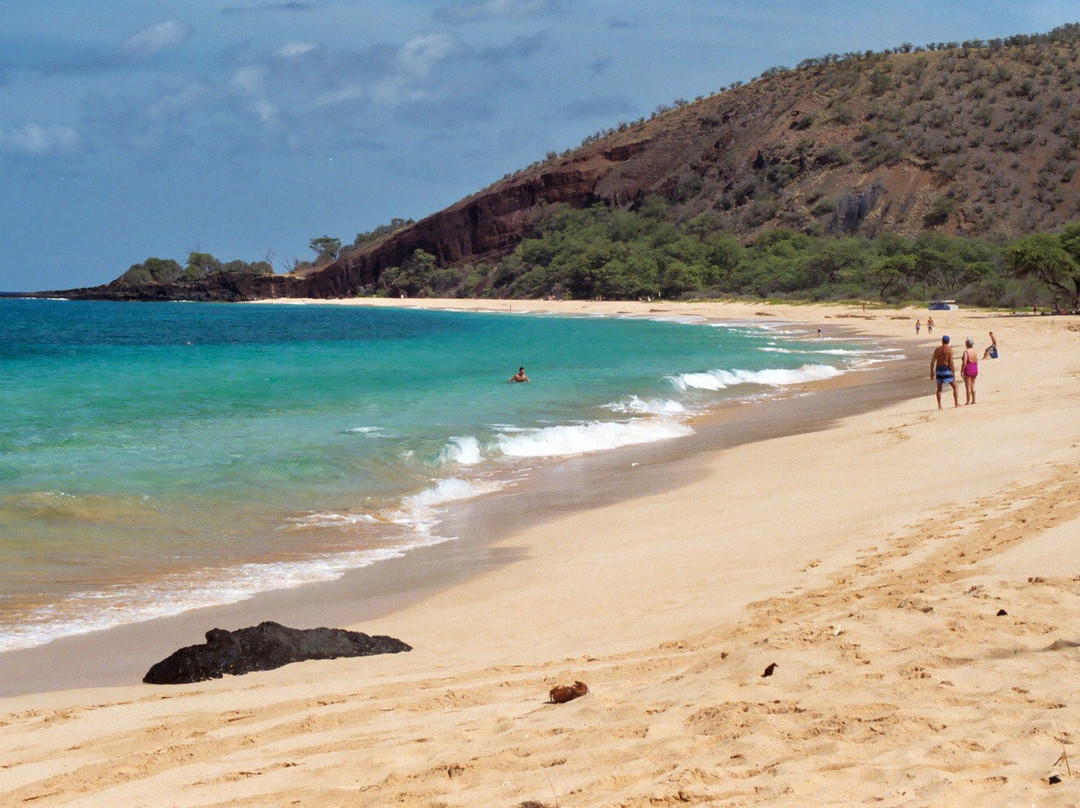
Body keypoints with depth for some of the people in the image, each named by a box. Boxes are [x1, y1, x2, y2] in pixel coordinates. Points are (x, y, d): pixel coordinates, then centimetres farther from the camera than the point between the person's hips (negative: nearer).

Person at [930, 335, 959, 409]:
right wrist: (953, 373, -7)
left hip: (938, 369, 4)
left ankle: (939, 406, 11)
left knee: (939, 388, 14)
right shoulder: (949, 349, -8)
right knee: (955, 386, 9)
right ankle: (956, 403, 3)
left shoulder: (937, 349, 5)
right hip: (947, 369, -4)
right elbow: (951, 362, -13)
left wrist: (932, 372, 8)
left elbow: (932, 361, 3)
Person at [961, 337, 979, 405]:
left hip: (968, 370, -7)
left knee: (968, 386, -2)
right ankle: (973, 400, 17)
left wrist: (962, 371, -13)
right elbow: (977, 362, 9)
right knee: (972, 385, 16)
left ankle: (968, 401, -1)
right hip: (975, 369, 7)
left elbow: (964, 363, -20)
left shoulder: (966, 352, -16)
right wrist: (975, 370, 18)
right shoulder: (975, 351, 4)